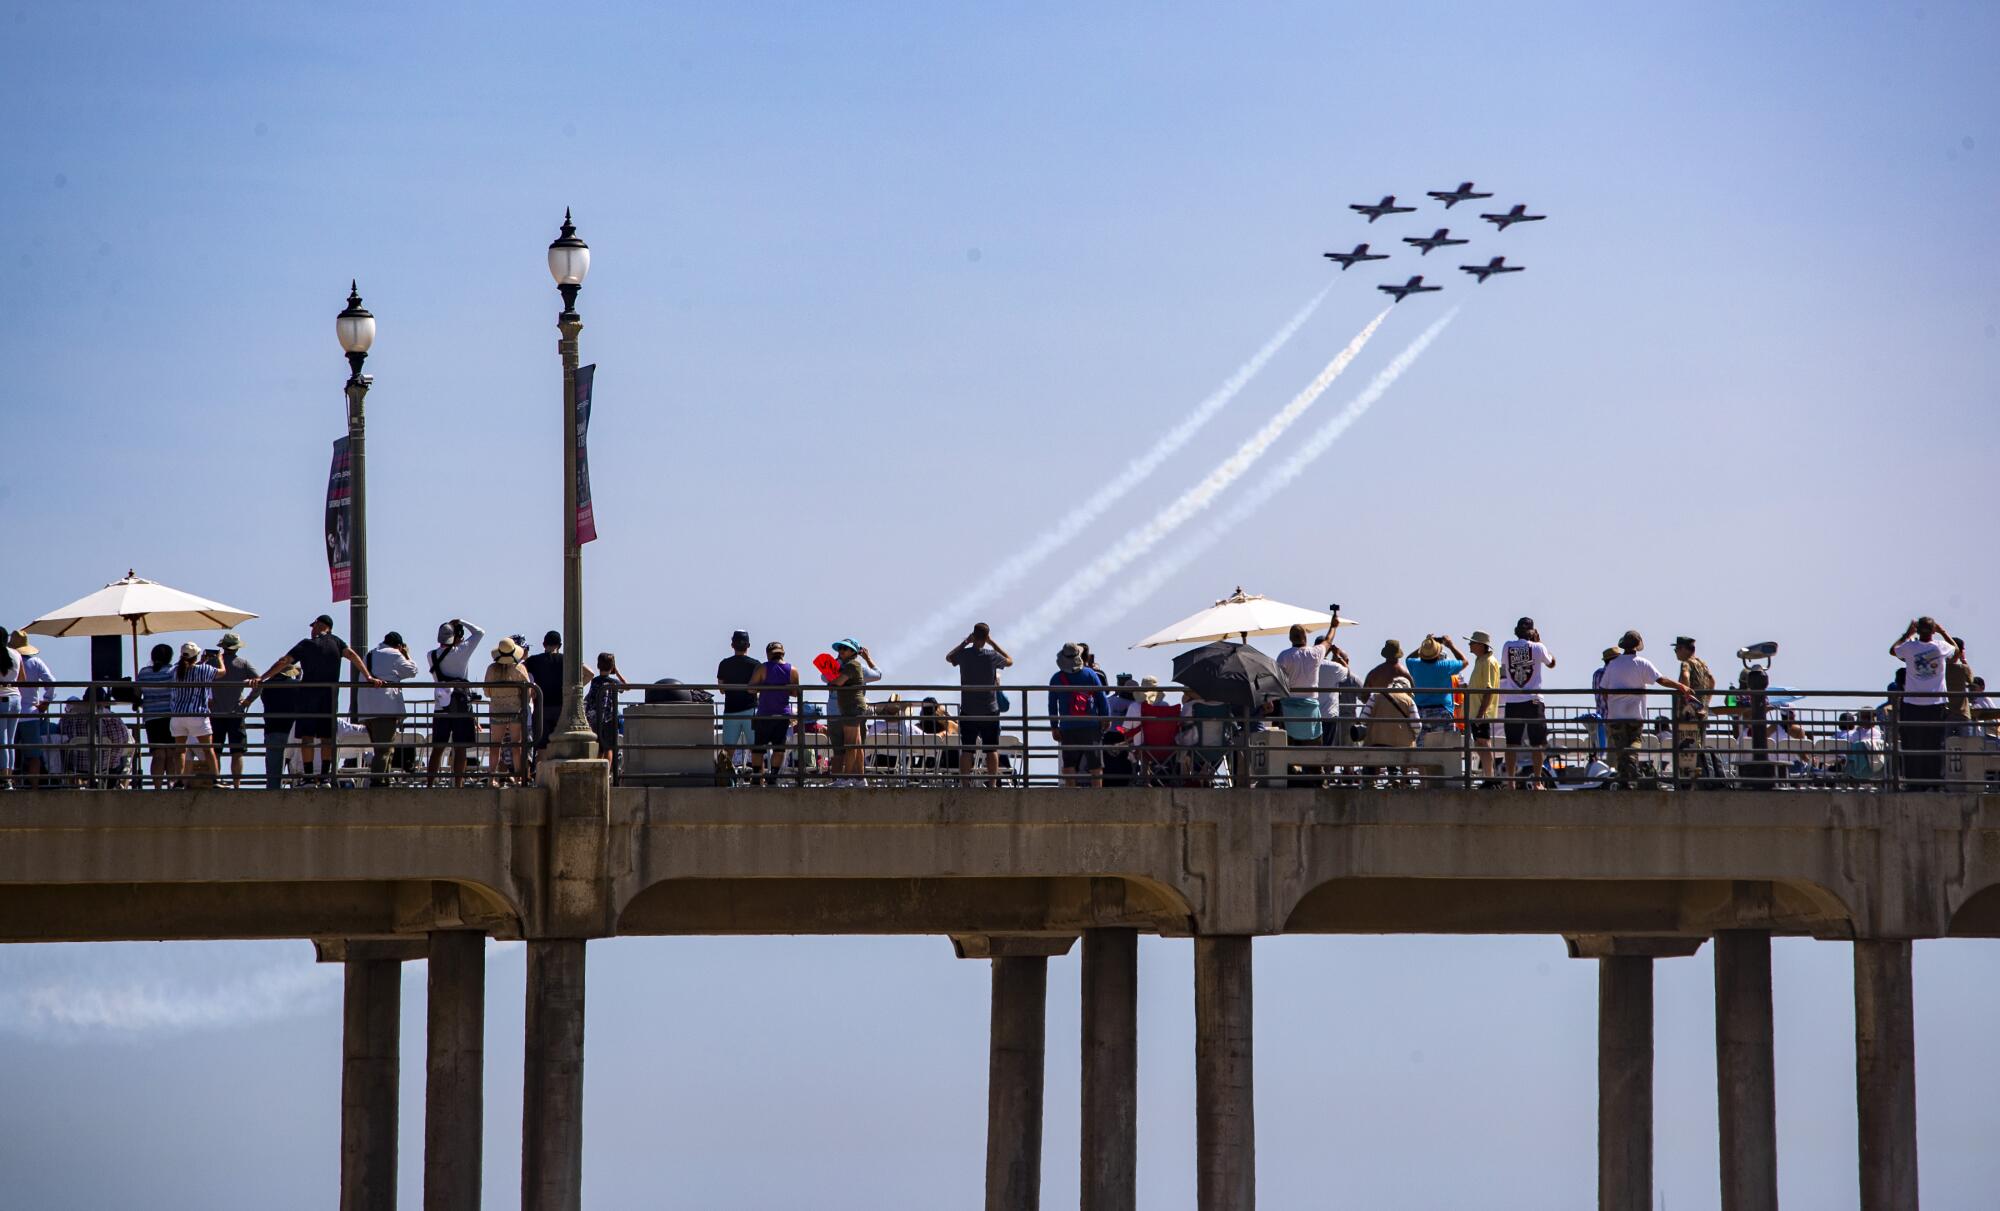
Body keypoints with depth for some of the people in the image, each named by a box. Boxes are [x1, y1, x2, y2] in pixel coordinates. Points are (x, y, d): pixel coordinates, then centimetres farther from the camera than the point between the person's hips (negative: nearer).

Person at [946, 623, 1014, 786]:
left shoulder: (964, 655, -6)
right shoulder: (992, 656, -9)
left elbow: (948, 657, 18)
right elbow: (1010, 661, 12)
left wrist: (965, 642, 15)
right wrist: (992, 643, 10)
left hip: (968, 711, 1)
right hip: (990, 711, -1)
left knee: (966, 751, 3)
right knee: (992, 750, 5)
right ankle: (992, 784, 1)